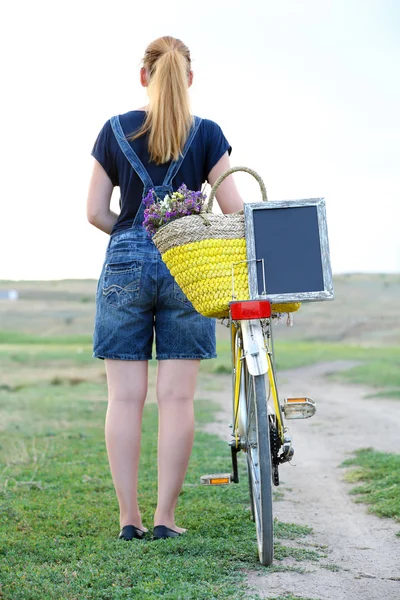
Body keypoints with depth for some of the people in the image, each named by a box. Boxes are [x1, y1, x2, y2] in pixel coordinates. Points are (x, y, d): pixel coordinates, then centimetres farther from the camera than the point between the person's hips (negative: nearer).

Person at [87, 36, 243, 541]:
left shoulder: (115, 131, 3)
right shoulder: (207, 134, 0)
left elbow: (95, 212, 4)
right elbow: (233, 209, -2)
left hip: (125, 265, 1)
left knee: (125, 396, 4)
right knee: (177, 397, 3)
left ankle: (128, 517, 6)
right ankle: (165, 517, 5)